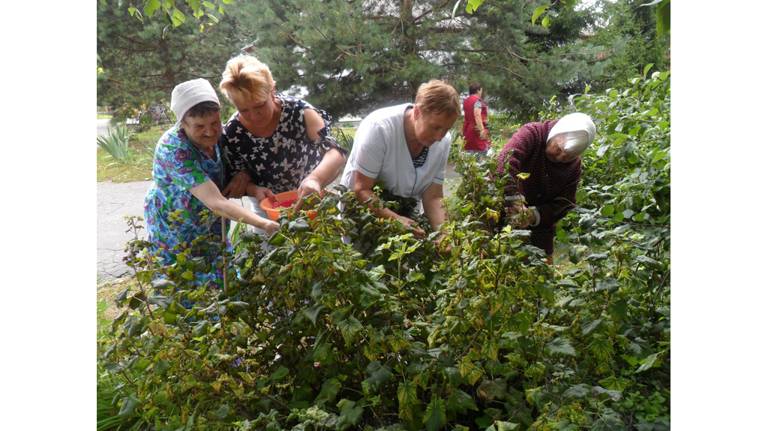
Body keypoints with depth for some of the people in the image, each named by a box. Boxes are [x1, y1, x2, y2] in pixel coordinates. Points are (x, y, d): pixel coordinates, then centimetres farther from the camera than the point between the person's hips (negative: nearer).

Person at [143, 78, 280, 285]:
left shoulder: (215, 134, -14)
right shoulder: (173, 149, -32)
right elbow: (216, 202, -40)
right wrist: (265, 225, -50)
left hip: (212, 224, 5)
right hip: (175, 232, -5)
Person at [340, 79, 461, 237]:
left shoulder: (443, 142, -14)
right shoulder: (379, 128, -27)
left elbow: (433, 197, -9)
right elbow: (362, 190, -24)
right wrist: (397, 220, -36)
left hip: (404, 211, 4)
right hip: (361, 208, -4)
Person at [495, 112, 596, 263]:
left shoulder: (574, 165, -4)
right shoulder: (531, 134, -19)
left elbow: (565, 203, -8)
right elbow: (505, 162, -37)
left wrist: (536, 215, -26)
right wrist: (514, 200, -48)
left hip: (541, 221, 4)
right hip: (505, 209, -4)